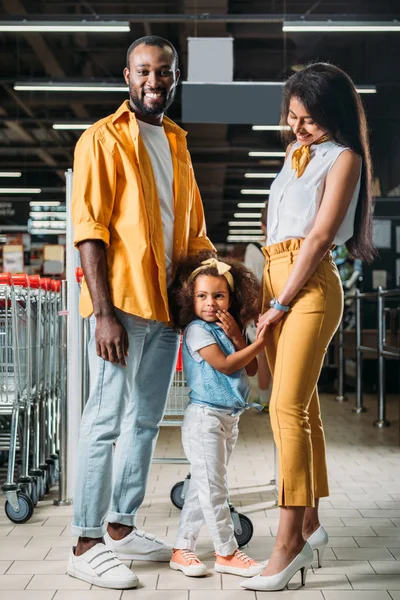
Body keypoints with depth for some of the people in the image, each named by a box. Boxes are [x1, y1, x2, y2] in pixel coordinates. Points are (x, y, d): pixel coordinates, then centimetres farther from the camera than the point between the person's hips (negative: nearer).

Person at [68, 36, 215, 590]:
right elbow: (90, 229, -11)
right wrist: (104, 312, -18)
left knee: (146, 420, 12)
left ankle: (121, 527, 24)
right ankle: (87, 544, 4)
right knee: (107, 420, -5)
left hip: (167, 304, 7)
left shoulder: (177, 145, 18)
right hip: (122, 304, -7)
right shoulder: (103, 139, -3)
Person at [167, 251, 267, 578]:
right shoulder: (197, 330, -10)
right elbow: (225, 365, -17)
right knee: (213, 487, -3)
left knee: (203, 487, 11)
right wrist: (260, 342, -15)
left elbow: (251, 370, 7)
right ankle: (227, 552, 5)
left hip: (228, 418, 9)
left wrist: (237, 336, -5)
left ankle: (182, 549, 19)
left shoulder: (229, 329, 13)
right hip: (205, 416, -8)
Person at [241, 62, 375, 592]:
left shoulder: (343, 157, -1)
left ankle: (289, 541, -11)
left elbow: (320, 235, -9)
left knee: (287, 408, -15)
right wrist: (266, 295, 12)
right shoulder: (296, 154, 22)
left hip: (310, 286, -8)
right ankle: (310, 525, 16)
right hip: (276, 280, 8)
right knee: (302, 408, 9)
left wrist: (282, 303, -11)